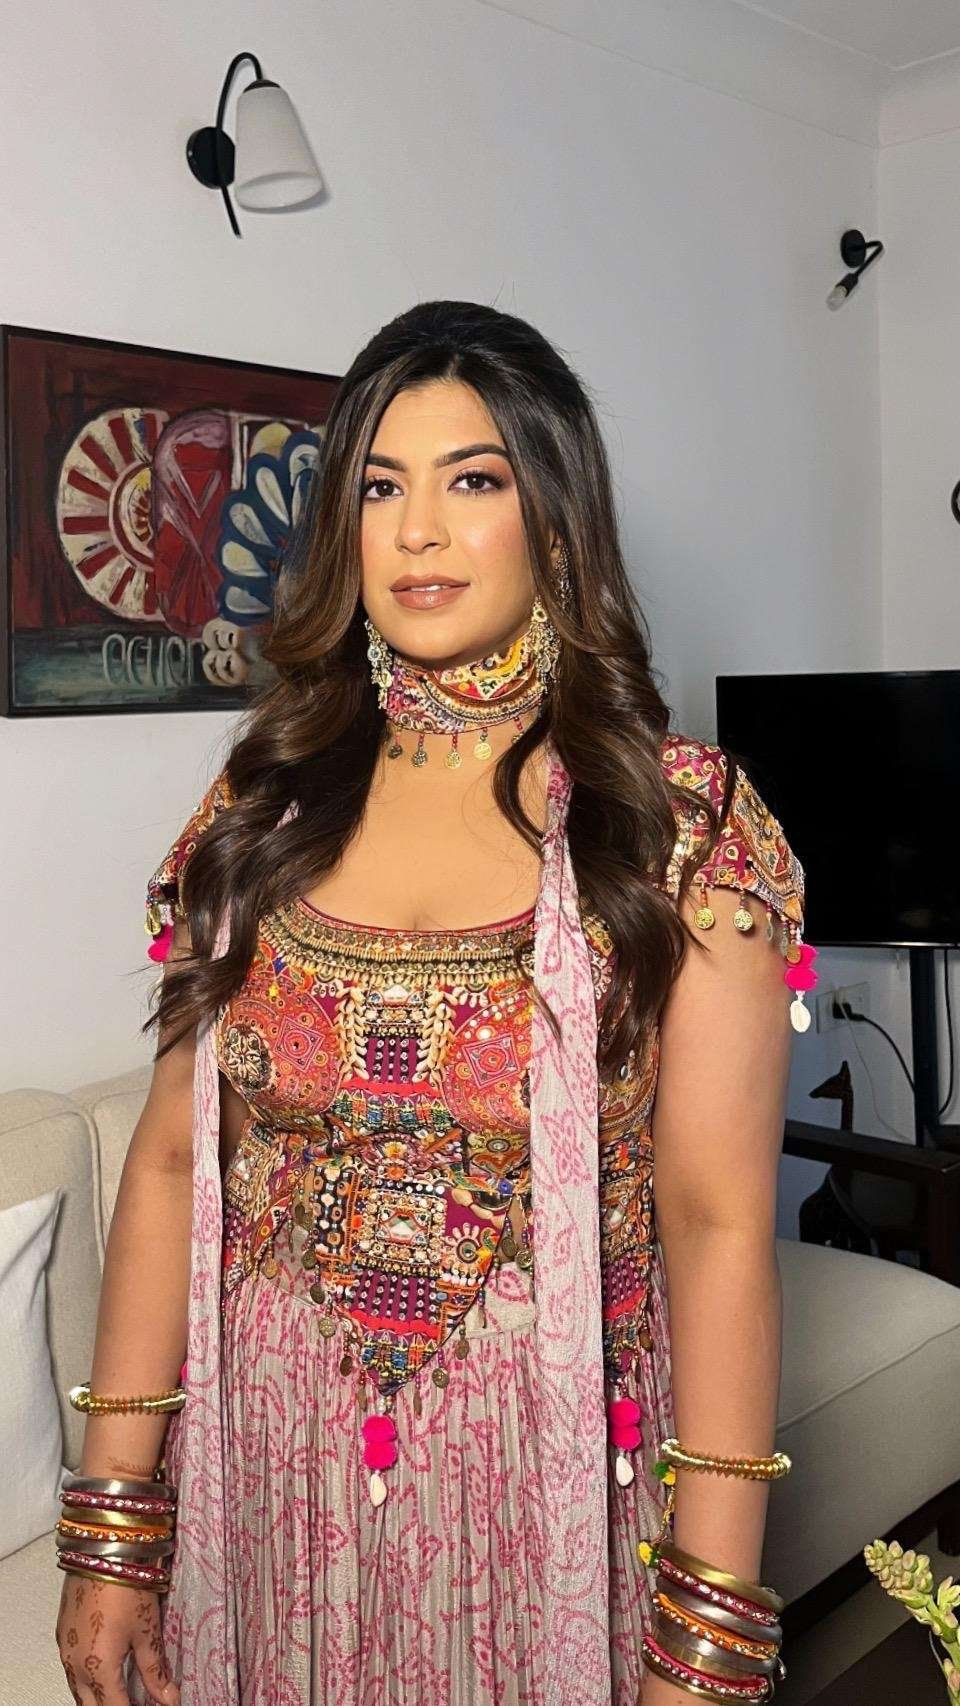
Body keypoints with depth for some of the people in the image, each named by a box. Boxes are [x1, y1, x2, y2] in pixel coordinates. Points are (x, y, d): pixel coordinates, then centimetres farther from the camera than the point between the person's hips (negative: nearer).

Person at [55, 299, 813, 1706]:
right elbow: (173, 1158, 0)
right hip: (271, 1470, 3)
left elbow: (718, 1220, -13)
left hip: (546, 1472, -2)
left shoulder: (679, 820, -10)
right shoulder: (268, 800, 0)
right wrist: (114, 1517, -1)